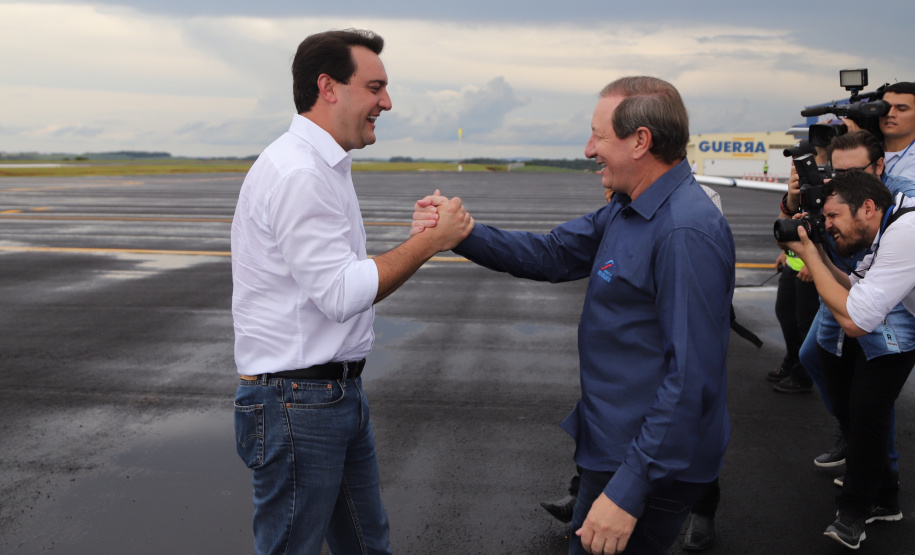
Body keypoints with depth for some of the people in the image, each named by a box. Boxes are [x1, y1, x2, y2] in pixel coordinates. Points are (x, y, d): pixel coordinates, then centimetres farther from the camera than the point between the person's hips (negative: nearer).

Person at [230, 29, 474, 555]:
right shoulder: (298, 173, -20)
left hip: (341, 390, 10)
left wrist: (420, 241, 3)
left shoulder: (324, 167, 14)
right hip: (298, 402, -10)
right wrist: (430, 241, -16)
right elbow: (341, 294, -23)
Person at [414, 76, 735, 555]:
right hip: (612, 441, 10)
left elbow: (692, 378, -29)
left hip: (648, 462, -10)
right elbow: (551, 255, 9)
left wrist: (628, 491, -28)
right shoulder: (626, 208, 6)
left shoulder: (687, 232, -27)